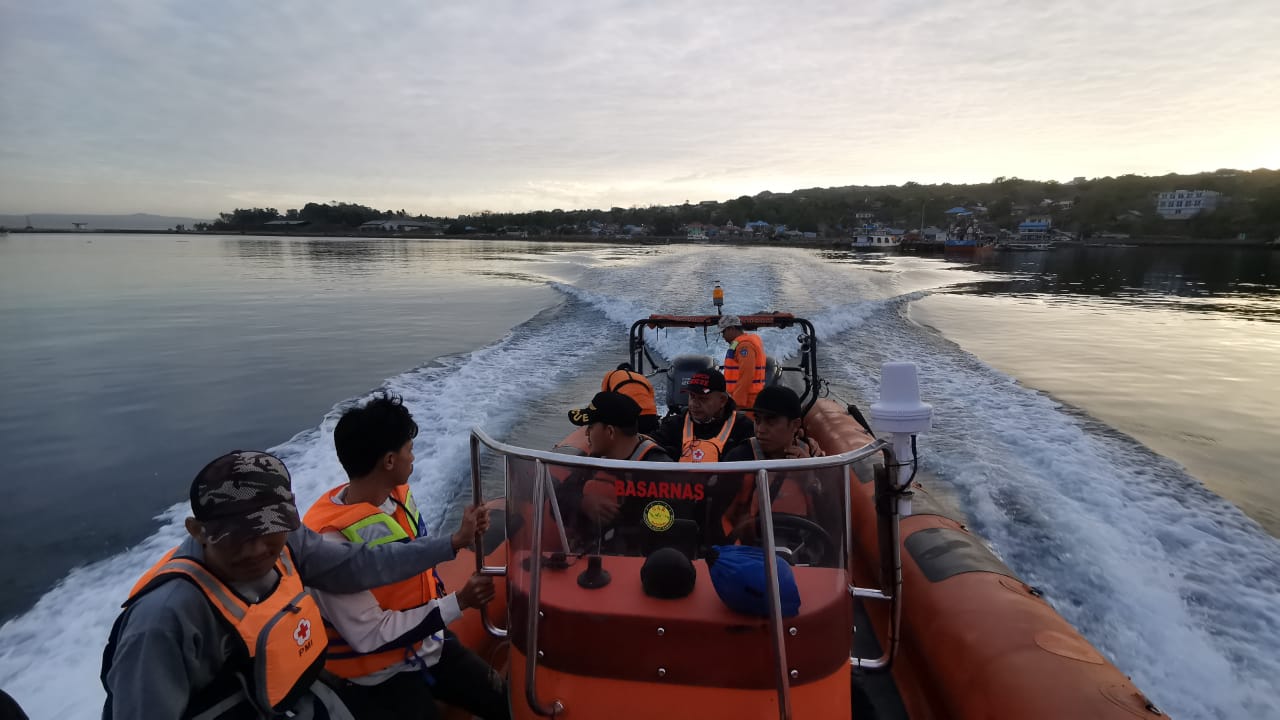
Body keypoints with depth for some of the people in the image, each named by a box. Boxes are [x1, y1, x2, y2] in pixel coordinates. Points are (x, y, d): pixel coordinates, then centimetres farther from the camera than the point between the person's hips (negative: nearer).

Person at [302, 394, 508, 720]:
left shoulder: (398, 496, -4)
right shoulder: (331, 541, -28)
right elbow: (369, 637, -26)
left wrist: (459, 538, -1)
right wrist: (457, 603, -24)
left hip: (431, 646, 7)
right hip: (378, 677, -7)